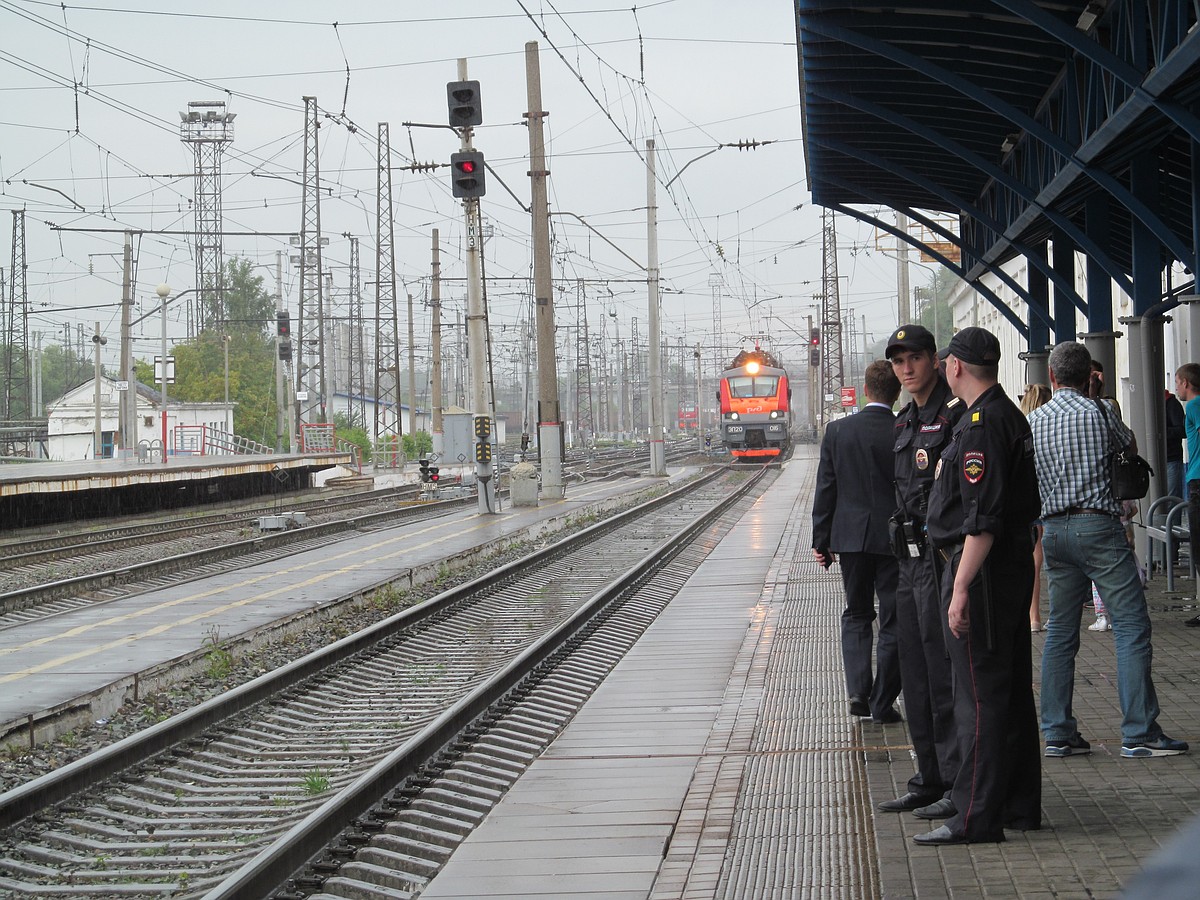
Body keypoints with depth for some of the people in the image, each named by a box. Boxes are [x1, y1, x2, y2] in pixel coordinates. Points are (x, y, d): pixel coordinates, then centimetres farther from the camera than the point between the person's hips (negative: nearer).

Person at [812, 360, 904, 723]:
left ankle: (857, 690, 0)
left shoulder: (838, 430, -2)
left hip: (850, 536, 2)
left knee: (856, 615, 17)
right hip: (894, 538, -2)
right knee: (893, 622, 7)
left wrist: (821, 540, 8)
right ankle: (882, 703, 7)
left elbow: (825, 489, 1)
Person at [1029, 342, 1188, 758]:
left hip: (1053, 528, 6)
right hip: (1098, 525, -6)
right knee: (1131, 626, -3)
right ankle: (1138, 732, -7)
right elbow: (1127, 441, 12)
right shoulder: (1097, 412, -7)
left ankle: (1057, 731, 11)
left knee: (1060, 631, 11)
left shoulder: (1033, 421, 6)